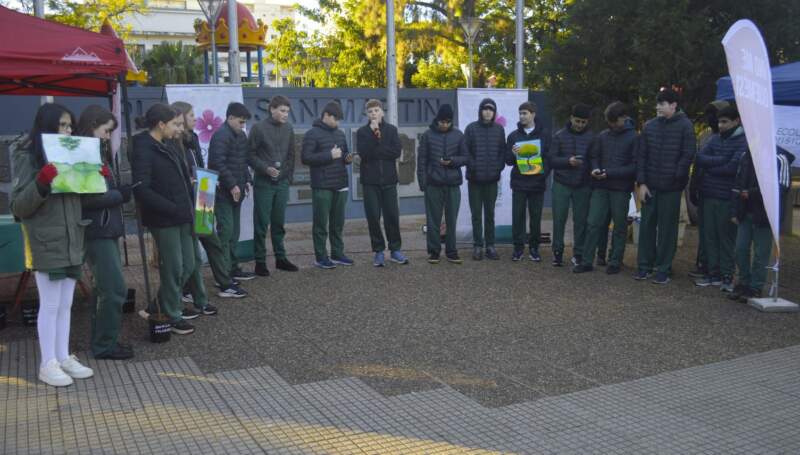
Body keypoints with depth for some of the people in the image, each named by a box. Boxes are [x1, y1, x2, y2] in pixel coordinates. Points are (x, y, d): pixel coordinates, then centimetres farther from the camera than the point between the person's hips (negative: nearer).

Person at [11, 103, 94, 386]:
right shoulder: (28, 157, -7)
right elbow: (18, 206, -11)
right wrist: (41, 183, -26)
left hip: (72, 242, 6)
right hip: (47, 245, -6)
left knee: (65, 305, 12)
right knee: (50, 305, 0)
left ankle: (63, 357, 21)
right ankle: (47, 364, 10)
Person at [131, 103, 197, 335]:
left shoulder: (165, 147, 14)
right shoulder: (143, 149, -13)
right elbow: (142, 190, -20)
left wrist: (188, 207, 6)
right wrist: (171, 208, -20)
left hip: (181, 217, 9)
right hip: (163, 219, -9)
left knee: (187, 265, 13)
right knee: (173, 268, 2)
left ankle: (158, 307, 29)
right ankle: (172, 316, 20)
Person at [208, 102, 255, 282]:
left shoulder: (240, 135, 16)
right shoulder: (221, 136, -14)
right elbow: (218, 164, -21)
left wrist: (247, 180, 11)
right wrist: (232, 185, -20)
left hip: (236, 191, 9)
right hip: (224, 192, -9)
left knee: (234, 232, 13)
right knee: (226, 231, -7)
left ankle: (232, 267, 21)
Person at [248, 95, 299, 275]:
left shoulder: (288, 128, 9)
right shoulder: (259, 128, -6)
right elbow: (250, 155, -5)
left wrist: (289, 176, 8)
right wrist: (266, 168, -16)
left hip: (282, 183, 4)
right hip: (264, 183, -4)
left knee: (279, 222, 11)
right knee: (261, 223, 0)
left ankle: (280, 257, 20)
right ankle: (260, 261, 7)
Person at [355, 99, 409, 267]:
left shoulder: (391, 129, 7)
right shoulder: (362, 132, 3)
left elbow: (397, 151, -6)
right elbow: (363, 152, -13)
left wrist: (375, 151, -11)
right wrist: (373, 133, -18)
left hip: (389, 179, 1)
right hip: (370, 180, -1)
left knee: (392, 215, 3)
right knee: (373, 217, 1)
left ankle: (395, 249, 14)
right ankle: (378, 251, 10)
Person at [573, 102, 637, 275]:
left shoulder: (633, 137, -4)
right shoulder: (603, 136, 7)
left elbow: (635, 166, -9)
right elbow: (593, 156, 16)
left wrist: (610, 173, -17)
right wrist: (595, 169, -6)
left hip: (621, 189, -3)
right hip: (601, 187, 3)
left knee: (619, 226, 7)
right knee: (593, 223, 0)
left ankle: (615, 262, 18)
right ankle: (586, 261, 6)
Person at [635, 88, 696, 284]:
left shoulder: (685, 126, -4)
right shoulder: (650, 126, 6)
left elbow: (688, 155, -5)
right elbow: (642, 156, 6)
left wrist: (676, 177, -10)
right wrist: (641, 183, -1)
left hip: (671, 187, -4)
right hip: (649, 186, 4)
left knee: (667, 229, 3)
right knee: (646, 225, 8)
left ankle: (663, 269, 11)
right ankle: (645, 266, 18)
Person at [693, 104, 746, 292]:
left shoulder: (743, 142, -7)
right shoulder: (715, 139, 13)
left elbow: (733, 167, -17)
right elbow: (699, 158, 1)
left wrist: (710, 167, -5)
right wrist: (722, 160, -10)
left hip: (727, 198, -6)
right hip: (708, 195, 6)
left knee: (726, 236, 1)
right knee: (710, 235, 8)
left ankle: (727, 275, 9)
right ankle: (713, 272, 17)